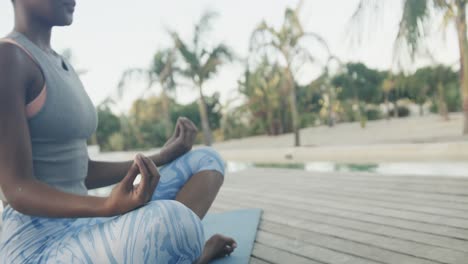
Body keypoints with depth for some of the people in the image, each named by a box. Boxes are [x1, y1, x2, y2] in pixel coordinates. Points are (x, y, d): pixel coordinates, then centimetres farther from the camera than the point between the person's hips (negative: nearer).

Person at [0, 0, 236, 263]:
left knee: (208, 160, 7)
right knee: (170, 222, -39)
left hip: (84, 230, 8)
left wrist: (162, 157, 10)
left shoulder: (62, 67, 15)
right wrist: (110, 207, -37)